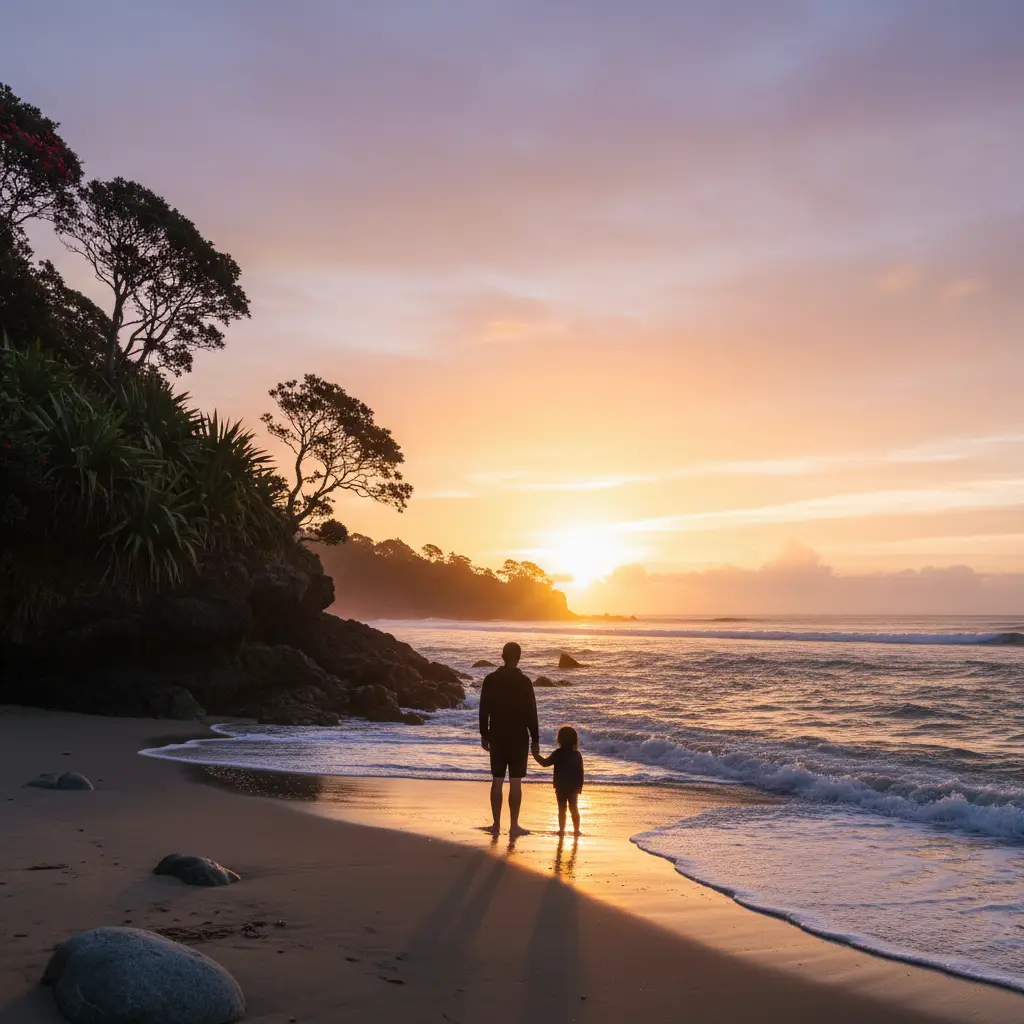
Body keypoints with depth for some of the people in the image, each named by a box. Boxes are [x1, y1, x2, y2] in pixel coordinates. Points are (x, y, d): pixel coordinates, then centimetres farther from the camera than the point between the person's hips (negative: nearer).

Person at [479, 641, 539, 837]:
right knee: (515, 782, 1)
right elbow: (531, 713, -8)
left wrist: (484, 735, 13)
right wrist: (535, 740, -1)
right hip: (519, 738, -3)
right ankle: (514, 826, 1)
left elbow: (484, 710, 3)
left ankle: (496, 824, 12)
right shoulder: (524, 682, -10)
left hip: (497, 737, 3)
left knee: (497, 781, 9)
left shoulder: (490, 680, -1)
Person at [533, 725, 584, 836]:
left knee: (562, 809, 7)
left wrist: (536, 755, 10)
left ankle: (562, 829, 7)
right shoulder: (577, 755, -1)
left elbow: (545, 763, -3)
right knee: (574, 809, 9)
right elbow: (580, 773, 1)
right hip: (574, 788, 2)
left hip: (560, 787, -2)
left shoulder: (557, 753, -9)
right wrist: (579, 787, 8)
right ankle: (576, 830, 9)